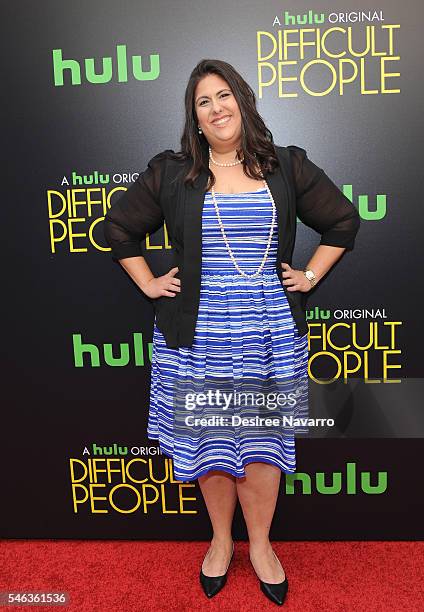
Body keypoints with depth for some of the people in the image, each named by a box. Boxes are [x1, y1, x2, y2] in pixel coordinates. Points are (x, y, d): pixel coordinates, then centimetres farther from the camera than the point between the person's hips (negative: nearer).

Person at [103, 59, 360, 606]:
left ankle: (260, 544, 33)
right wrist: (149, 284, 6)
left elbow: (343, 220, 15)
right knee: (208, 443, 10)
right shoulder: (170, 173, 3)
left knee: (262, 441, 9)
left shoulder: (287, 167, 5)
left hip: (270, 334, 1)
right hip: (198, 334, 0)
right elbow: (118, 227, 12)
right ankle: (221, 540, 35)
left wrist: (310, 277, 8)